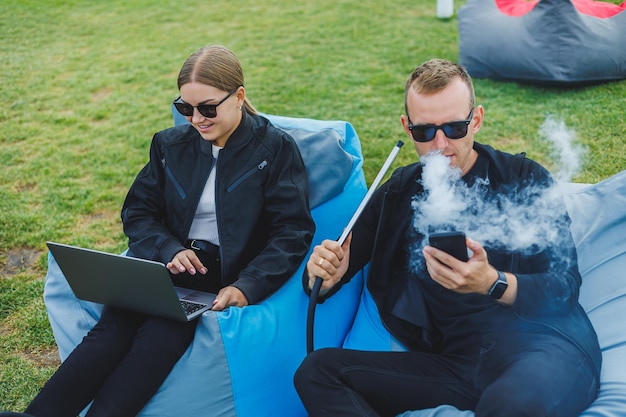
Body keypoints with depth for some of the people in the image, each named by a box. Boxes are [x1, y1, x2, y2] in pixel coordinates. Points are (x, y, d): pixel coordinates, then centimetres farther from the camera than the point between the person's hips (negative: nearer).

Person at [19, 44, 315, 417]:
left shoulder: (276, 148, -1)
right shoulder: (170, 145, 12)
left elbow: (293, 231, -7)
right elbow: (137, 212, 14)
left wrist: (247, 287, -23)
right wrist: (169, 249, -9)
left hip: (232, 273, -3)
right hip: (173, 264, 3)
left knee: (165, 330, -33)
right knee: (114, 326, -27)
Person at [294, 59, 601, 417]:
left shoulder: (525, 180, 3)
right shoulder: (398, 193, 14)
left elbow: (565, 286, -3)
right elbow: (341, 263, 18)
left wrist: (492, 283, -23)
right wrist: (322, 276, -7)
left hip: (539, 342, -5)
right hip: (454, 358, 5)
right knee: (316, 371, -11)